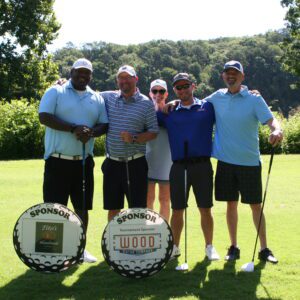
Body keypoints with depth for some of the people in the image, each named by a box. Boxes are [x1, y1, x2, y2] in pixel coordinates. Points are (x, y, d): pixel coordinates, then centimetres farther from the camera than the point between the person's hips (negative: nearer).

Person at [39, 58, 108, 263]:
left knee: (83, 207, 10)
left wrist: (91, 132, -12)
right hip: (58, 161, -4)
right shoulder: (56, 92, 0)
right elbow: (44, 116, -13)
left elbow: (104, 124, 11)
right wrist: (73, 128, -21)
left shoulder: (97, 98, 13)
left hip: (84, 161, 5)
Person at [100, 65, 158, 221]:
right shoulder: (108, 98, 7)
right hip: (112, 163, 3)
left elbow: (153, 132, -2)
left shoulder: (146, 103, -1)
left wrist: (134, 139, -18)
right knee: (113, 208, 9)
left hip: (135, 164, -3)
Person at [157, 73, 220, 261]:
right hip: (178, 166, 1)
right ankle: (175, 247, 18)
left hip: (202, 165, -1)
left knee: (205, 209, 4)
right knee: (177, 210, 7)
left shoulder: (207, 107, 7)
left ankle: (209, 247, 15)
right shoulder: (169, 112, 10)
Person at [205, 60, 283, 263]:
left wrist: (277, 130, -39)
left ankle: (264, 249, 13)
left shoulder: (254, 99, -5)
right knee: (231, 204, 9)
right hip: (226, 161, 3)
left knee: (256, 205, 3)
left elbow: (270, 119, -16)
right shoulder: (217, 98, 6)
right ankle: (234, 247, 20)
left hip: (250, 162, -3)